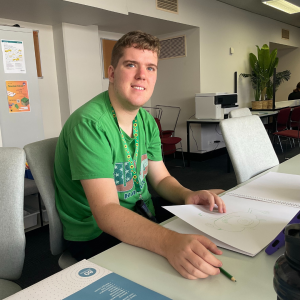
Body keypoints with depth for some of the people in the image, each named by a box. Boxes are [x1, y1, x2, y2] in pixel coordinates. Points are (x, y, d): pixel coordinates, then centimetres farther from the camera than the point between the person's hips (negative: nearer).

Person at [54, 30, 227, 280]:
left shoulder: (146, 121, 3)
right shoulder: (90, 124, -24)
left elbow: (161, 179, 9)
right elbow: (106, 212, -31)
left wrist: (187, 195, -14)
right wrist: (170, 242, -46)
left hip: (142, 219, 7)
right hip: (95, 236, -7)